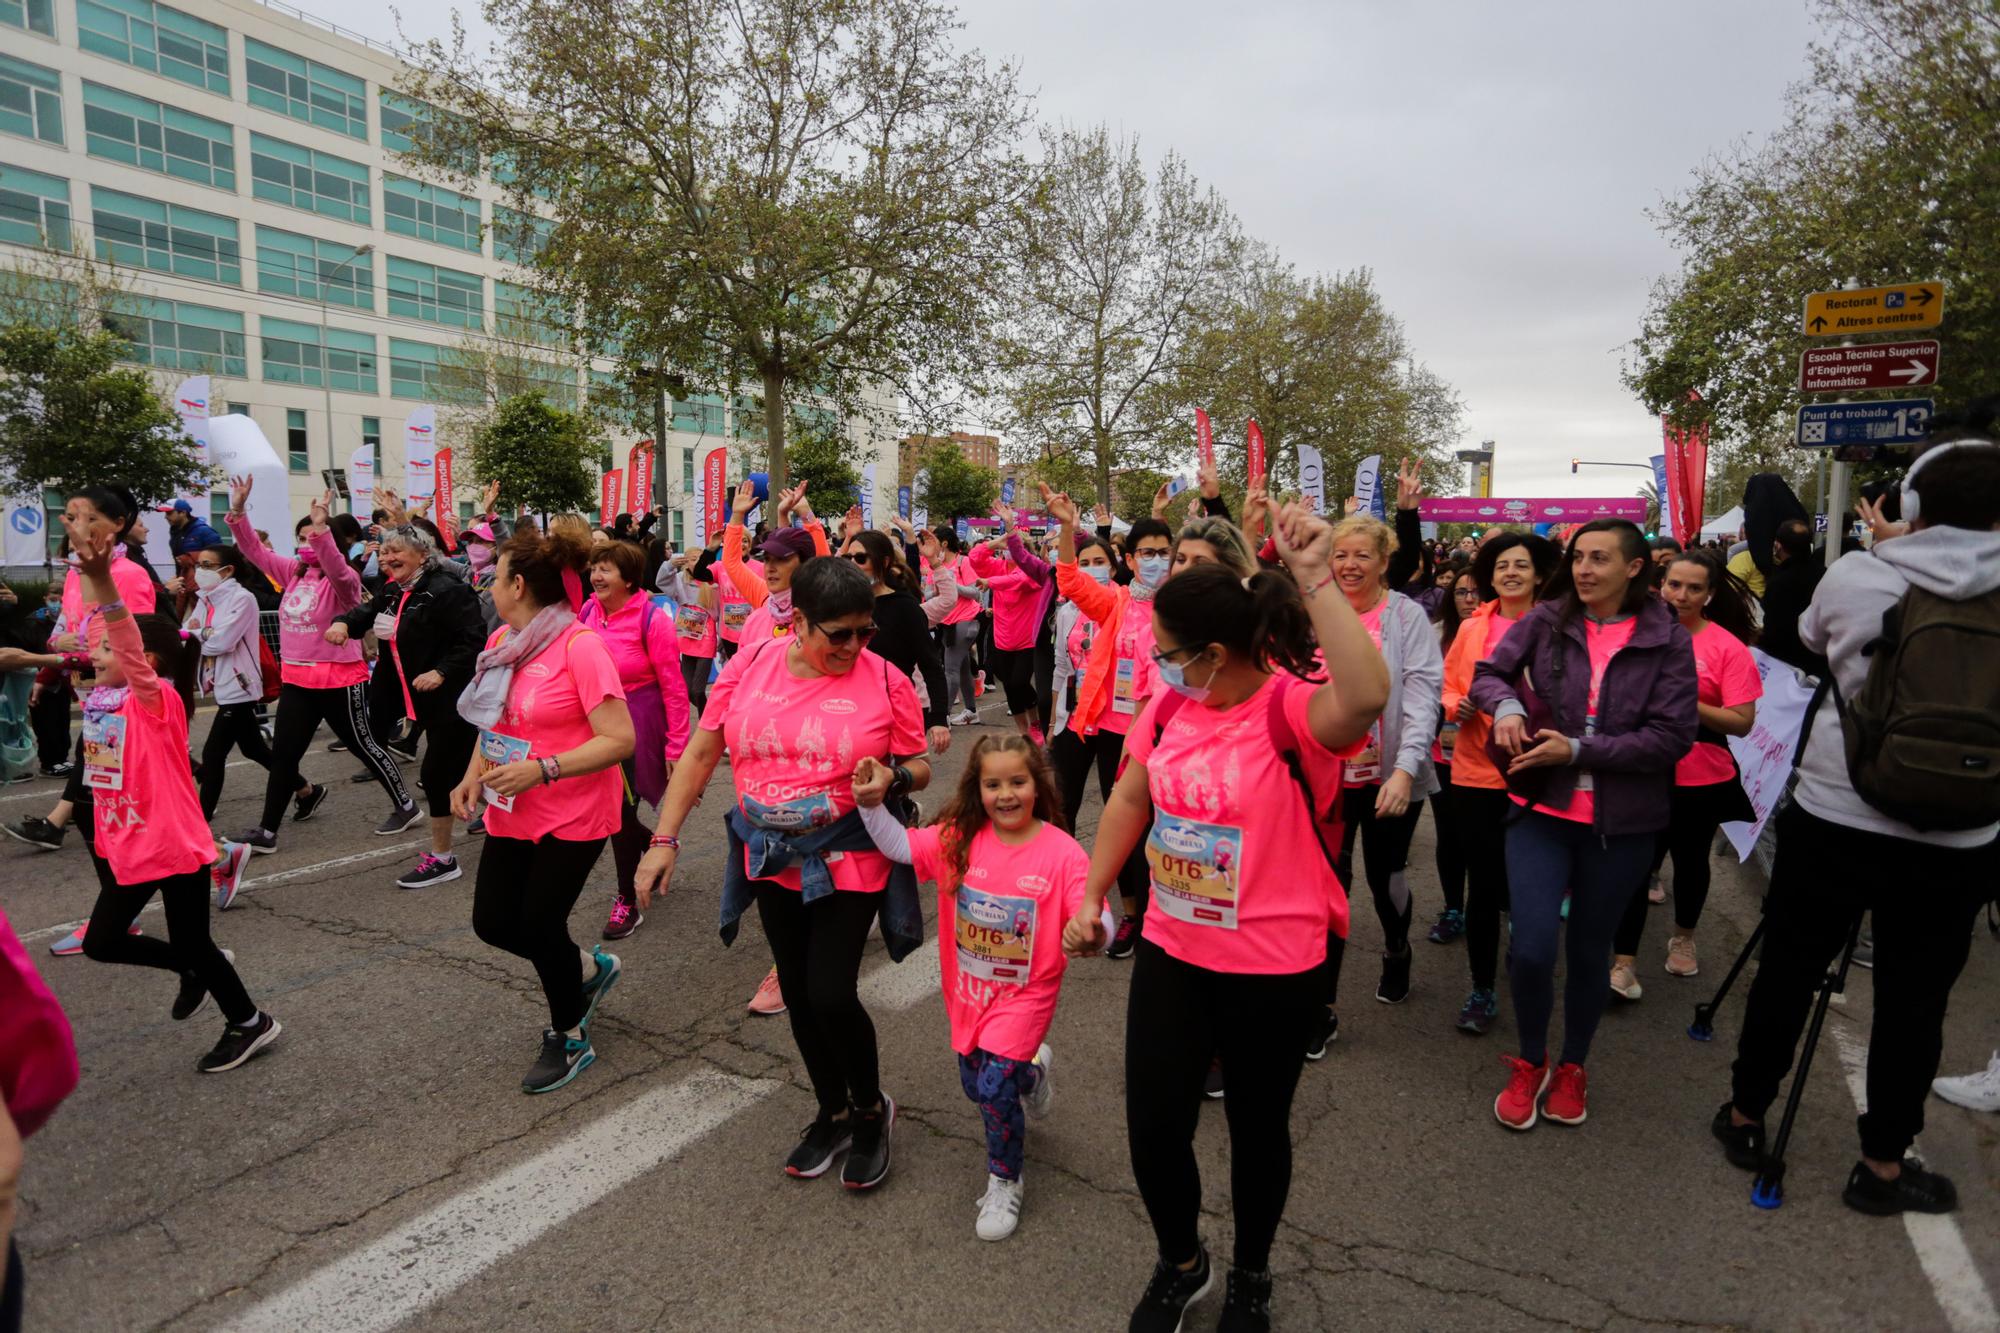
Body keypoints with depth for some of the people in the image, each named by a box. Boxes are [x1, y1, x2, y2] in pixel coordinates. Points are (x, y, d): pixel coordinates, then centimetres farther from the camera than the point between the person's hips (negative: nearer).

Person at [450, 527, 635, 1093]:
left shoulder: (580, 645, -21)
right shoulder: (503, 640, 3)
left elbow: (619, 740, -23)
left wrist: (542, 770, -29)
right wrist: (472, 774, 1)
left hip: (573, 817, -7)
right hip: (511, 813, 8)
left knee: (538, 925, 0)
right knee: (493, 923, 10)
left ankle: (569, 1037, 25)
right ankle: (590, 969, 36)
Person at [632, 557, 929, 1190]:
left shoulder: (886, 681, -12)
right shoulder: (749, 666, -6)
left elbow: (919, 767, -1)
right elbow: (700, 754, 1)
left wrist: (892, 779, -24)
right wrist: (664, 840, -1)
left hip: (848, 861, -3)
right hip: (771, 860, 4)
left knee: (832, 997, -8)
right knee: (799, 995, 15)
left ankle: (871, 1109, 24)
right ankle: (833, 1113, 39)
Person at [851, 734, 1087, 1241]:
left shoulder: (1061, 851, -19)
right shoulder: (959, 839, -9)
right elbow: (900, 846, -4)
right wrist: (872, 804, -18)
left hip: (1025, 993, -4)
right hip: (968, 990, 5)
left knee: (994, 1088, -11)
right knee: (975, 1085, 18)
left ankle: (1003, 1184, 16)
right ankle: (1030, 1069, 52)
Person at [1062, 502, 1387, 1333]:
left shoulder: (1291, 710, -21)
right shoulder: (1172, 706, -2)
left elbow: (1364, 697, -45)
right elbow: (1130, 801, 10)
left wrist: (1316, 579, -46)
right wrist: (1090, 898, 11)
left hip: (1275, 967, -5)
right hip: (1170, 953, 5)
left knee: (1257, 1127, 17)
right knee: (1153, 1126, 10)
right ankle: (1181, 1264, 42)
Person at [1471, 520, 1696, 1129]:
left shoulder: (1667, 640, -5)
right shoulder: (1546, 621, -3)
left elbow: (1672, 736, -9)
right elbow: (1488, 672, 7)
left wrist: (1578, 750, -17)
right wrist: (1506, 705, -16)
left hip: (1621, 822, 0)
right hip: (1542, 810, 0)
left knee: (1590, 949, 14)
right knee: (1531, 948, -8)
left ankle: (1572, 1066, 38)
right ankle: (1530, 1063, 21)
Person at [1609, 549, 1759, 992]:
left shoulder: (1727, 646, -8)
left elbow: (1742, 722, -14)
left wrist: (1686, 703, -23)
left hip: (1701, 779, -1)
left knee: (1690, 860, 18)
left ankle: (1683, 939, 42)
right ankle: (1622, 963, 5)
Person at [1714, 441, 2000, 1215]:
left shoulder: (1854, 575, -7)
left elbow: (1811, 643, 14)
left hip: (1833, 816, 0)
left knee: (1788, 971, 13)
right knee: (1914, 999, 12)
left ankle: (1744, 1118, 27)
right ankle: (1882, 1165, 24)